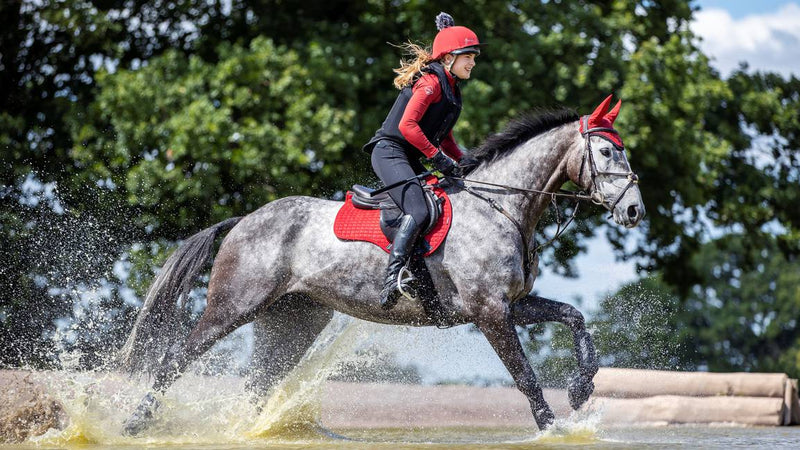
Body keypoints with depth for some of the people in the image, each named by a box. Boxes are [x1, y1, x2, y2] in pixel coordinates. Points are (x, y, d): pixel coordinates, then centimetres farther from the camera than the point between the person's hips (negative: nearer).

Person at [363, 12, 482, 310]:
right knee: (418, 212, -28)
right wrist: (439, 158, -22)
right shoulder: (431, 82, -11)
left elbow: (444, 137, 27)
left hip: (410, 161, 11)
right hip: (390, 152, -11)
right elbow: (407, 125, -22)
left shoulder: (451, 89, 19)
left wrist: (463, 160, 10)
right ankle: (391, 280, -38)